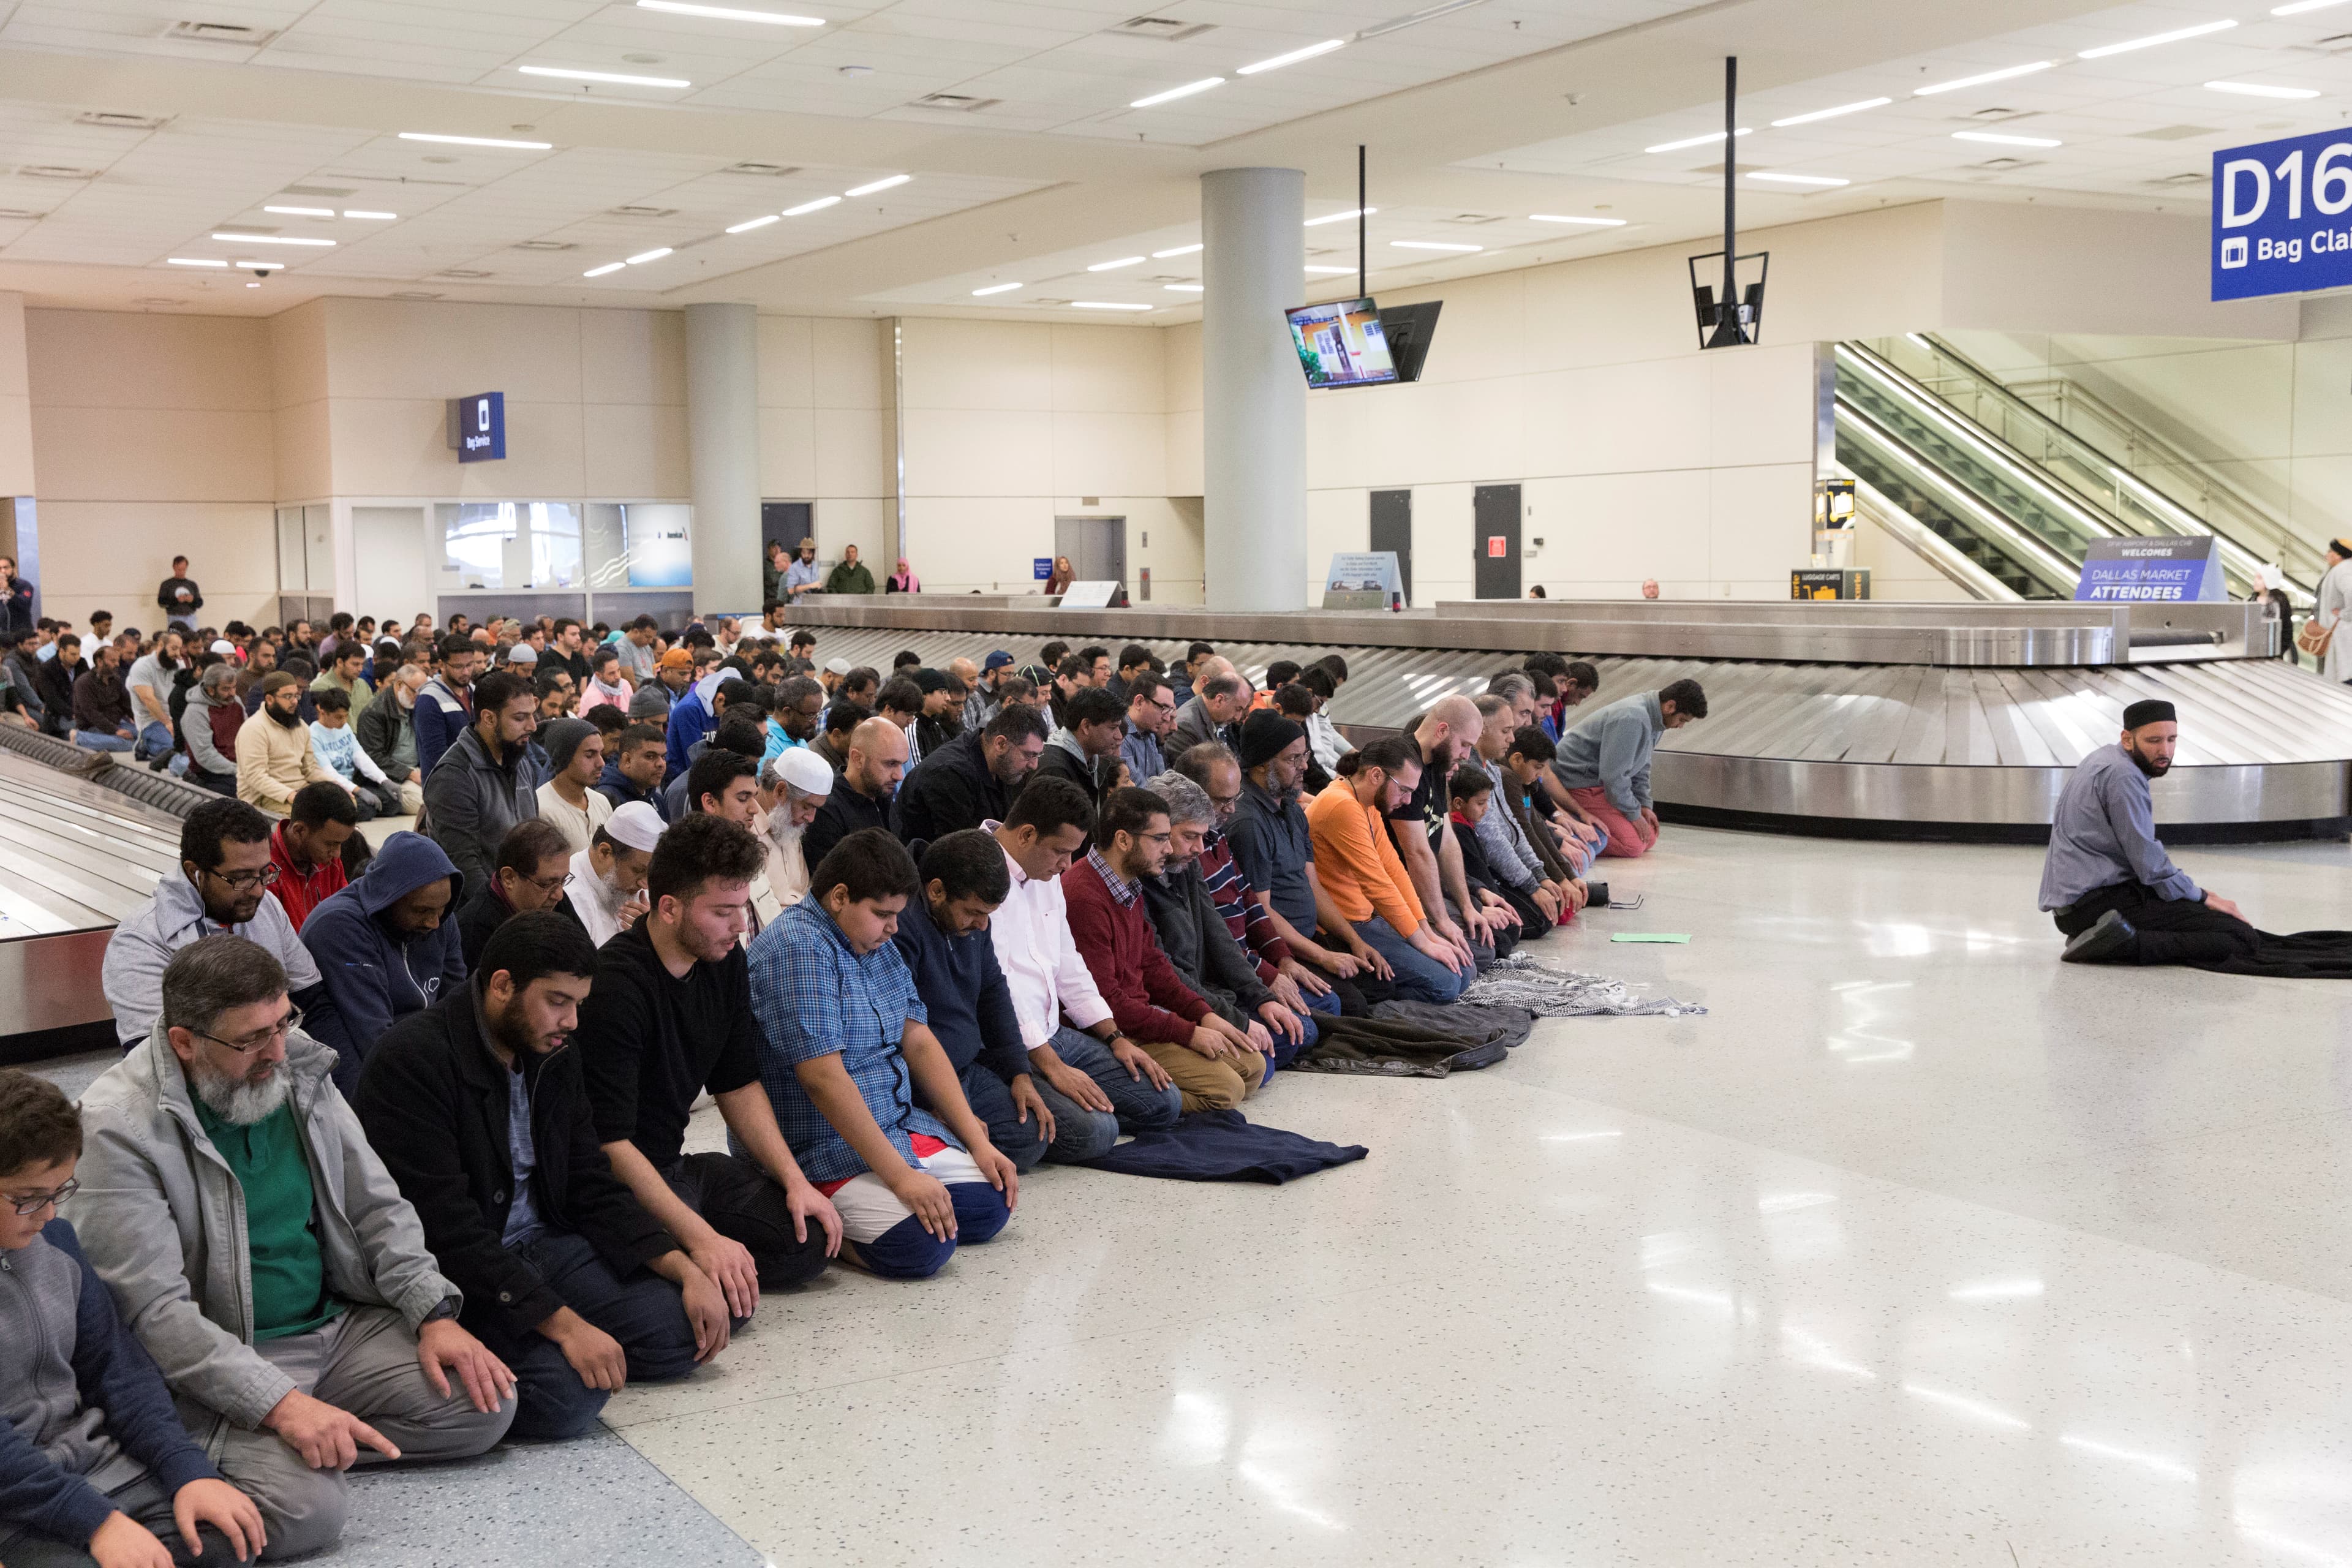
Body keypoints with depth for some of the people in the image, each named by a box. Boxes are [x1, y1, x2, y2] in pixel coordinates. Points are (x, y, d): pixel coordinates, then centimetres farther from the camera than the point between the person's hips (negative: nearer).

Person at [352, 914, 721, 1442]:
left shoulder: (554, 1056, 7)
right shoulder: (414, 1058, -18)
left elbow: (594, 1188, 10)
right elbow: (447, 1226, -24)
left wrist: (687, 1270, -6)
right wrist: (563, 1323, -28)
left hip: (539, 1245, 8)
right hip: (451, 1276, -8)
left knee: (683, 1327, -6)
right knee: (569, 1393, -30)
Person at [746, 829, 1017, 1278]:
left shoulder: (878, 946, 12)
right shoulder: (798, 947, -19)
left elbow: (919, 1041, 12)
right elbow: (824, 1077, -25)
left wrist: (978, 1141, 3)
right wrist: (900, 1176, -26)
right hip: (824, 1148, -10)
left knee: (993, 1205, -3)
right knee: (923, 1244, -27)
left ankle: (839, 1219, 8)